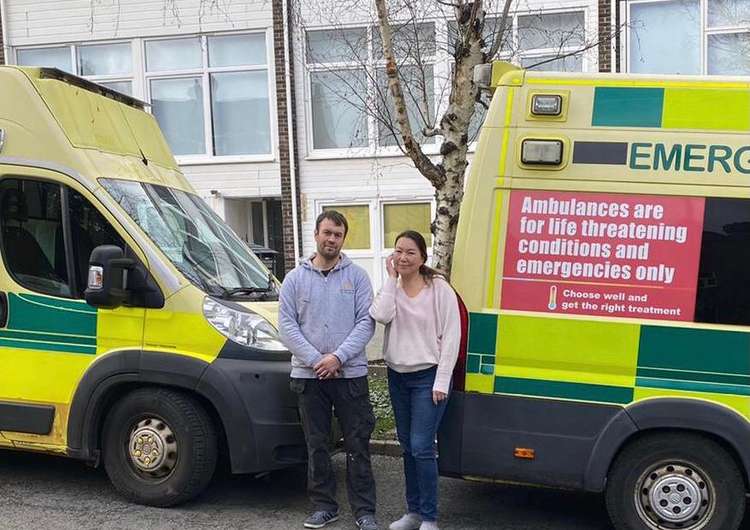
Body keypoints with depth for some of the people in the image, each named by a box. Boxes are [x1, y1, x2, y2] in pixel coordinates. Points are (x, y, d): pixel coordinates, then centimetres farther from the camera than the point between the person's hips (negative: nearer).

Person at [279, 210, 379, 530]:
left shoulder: (357, 276, 3)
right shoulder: (295, 278, 5)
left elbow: (366, 322, -4)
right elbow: (287, 326, 0)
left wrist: (338, 356, -14)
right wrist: (316, 360, -11)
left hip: (351, 374, -1)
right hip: (308, 375, 1)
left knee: (358, 446, 3)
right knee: (317, 445, 11)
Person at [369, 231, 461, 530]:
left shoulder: (439, 288, -9)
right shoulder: (391, 288, 5)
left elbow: (451, 336, -11)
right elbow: (380, 316, -17)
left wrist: (441, 381, -15)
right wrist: (391, 278, -12)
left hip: (428, 377, -6)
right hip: (397, 376, 6)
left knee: (421, 447, -9)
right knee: (407, 446, 14)